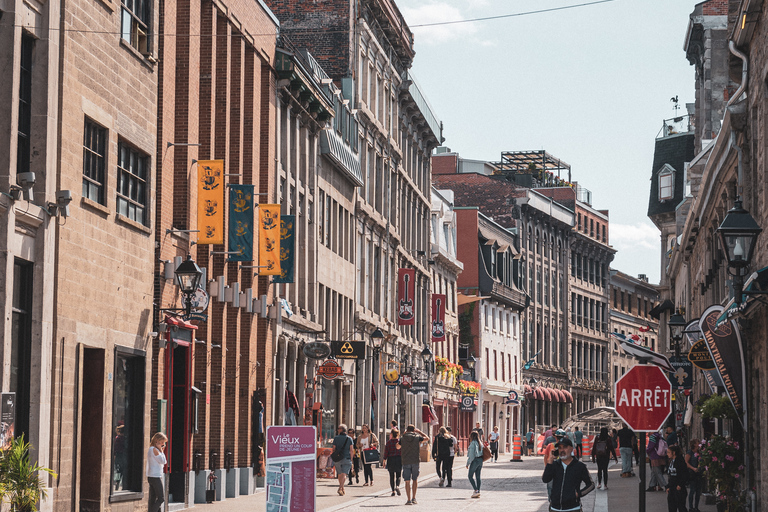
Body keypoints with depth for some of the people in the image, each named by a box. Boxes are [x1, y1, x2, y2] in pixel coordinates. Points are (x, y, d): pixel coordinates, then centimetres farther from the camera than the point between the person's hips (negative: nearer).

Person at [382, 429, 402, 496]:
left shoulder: (388, 442, -5)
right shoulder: (400, 441, -2)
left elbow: (386, 453, -4)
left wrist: (384, 461, 4)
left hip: (391, 460, -1)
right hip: (399, 460, 1)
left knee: (392, 476, 8)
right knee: (398, 476, 8)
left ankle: (393, 491, 5)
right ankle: (397, 486, -18)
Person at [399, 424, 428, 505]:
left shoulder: (402, 439, 0)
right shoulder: (417, 438, -1)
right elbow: (427, 438, 16)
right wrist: (419, 431, 22)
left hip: (406, 462, -1)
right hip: (415, 462, 1)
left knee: (407, 481, 1)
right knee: (415, 480, 16)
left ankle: (409, 500, -6)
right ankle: (413, 498, 17)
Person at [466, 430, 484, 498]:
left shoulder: (473, 443, -13)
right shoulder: (480, 443, 11)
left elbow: (471, 455, -16)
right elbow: (482, 452, 14)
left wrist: (468, 463, -11)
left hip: (475, 460, -8)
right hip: (480, 460, 8)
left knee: (470, 476, 0)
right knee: (478, 476, 10)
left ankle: (476, 490, -12)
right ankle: (478, 492, 9)